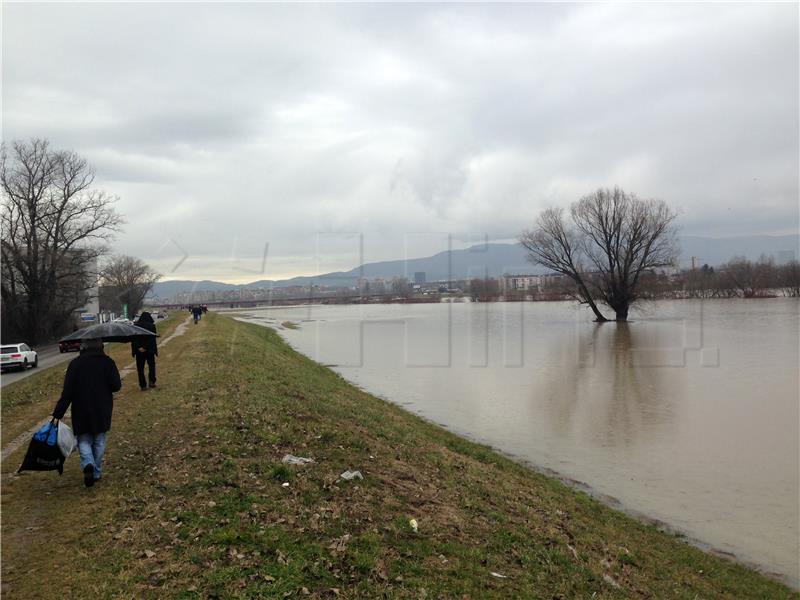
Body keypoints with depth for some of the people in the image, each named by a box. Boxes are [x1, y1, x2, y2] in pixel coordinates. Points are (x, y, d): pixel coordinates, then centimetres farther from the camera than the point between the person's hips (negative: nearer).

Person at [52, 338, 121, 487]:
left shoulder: (75, 364, -7)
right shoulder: (108, 362, -6)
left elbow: (67, 391, -10)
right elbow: (116, 385, -11)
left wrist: (58, 414, -6)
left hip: (81, 411, -1)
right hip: (102, 412, 1)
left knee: (84, 440, 11)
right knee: (99, 441, 15)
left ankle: (88, 465, -14)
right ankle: (97, 472, 19)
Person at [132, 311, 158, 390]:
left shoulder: (135, 325, -2)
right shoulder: (151, 326, -8)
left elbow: (133, 339, -6)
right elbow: (152, 338, -14)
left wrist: (138, 347, -10)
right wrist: (145, 347, -13)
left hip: (139, 351, 1)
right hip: (150, 350, -1)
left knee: (140, 368, 8)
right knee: (151, 365, 19)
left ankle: (143, 385, 6)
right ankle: (152, 381, 12)